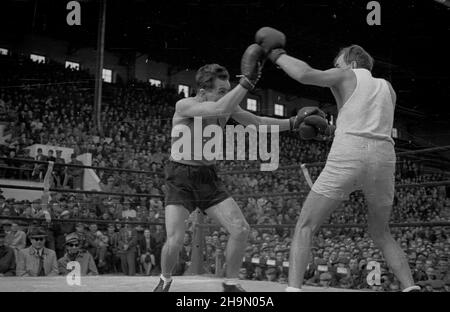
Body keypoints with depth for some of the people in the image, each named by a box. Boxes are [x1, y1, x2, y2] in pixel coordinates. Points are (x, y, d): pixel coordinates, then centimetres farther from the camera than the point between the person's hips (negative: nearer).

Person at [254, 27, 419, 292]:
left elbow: (305, 74, -3)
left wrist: (277, 54, 11)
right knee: (382, 234, 22)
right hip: (384, 158, 5)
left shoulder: (347, 76, 12)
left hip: (349, 153, -5)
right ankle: (410, 286, 9)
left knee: (305, 227, 2)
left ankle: (294, 287, -12)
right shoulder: (387, 87, 27)